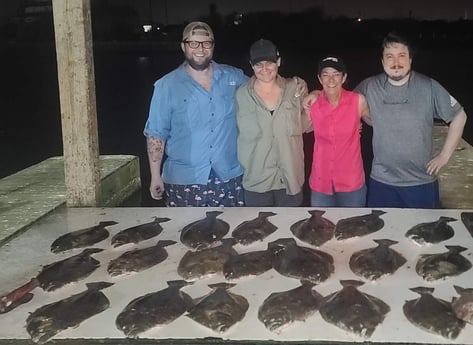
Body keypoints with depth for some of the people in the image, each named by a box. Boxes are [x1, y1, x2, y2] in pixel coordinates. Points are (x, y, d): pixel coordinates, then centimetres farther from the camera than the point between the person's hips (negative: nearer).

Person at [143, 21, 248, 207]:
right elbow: (156, 133, -2)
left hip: (229, 177, 3)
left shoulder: (233, 77, 4)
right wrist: (155, 176, -4)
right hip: (184, 181, -3)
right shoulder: (167, 86, -4)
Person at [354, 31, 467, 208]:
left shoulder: (429, 87, -7)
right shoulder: (368, 87, -4)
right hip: (381, 183, 1)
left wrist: (444, 155, 0)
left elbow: (459, 116, 2)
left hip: (422, 183, 0)